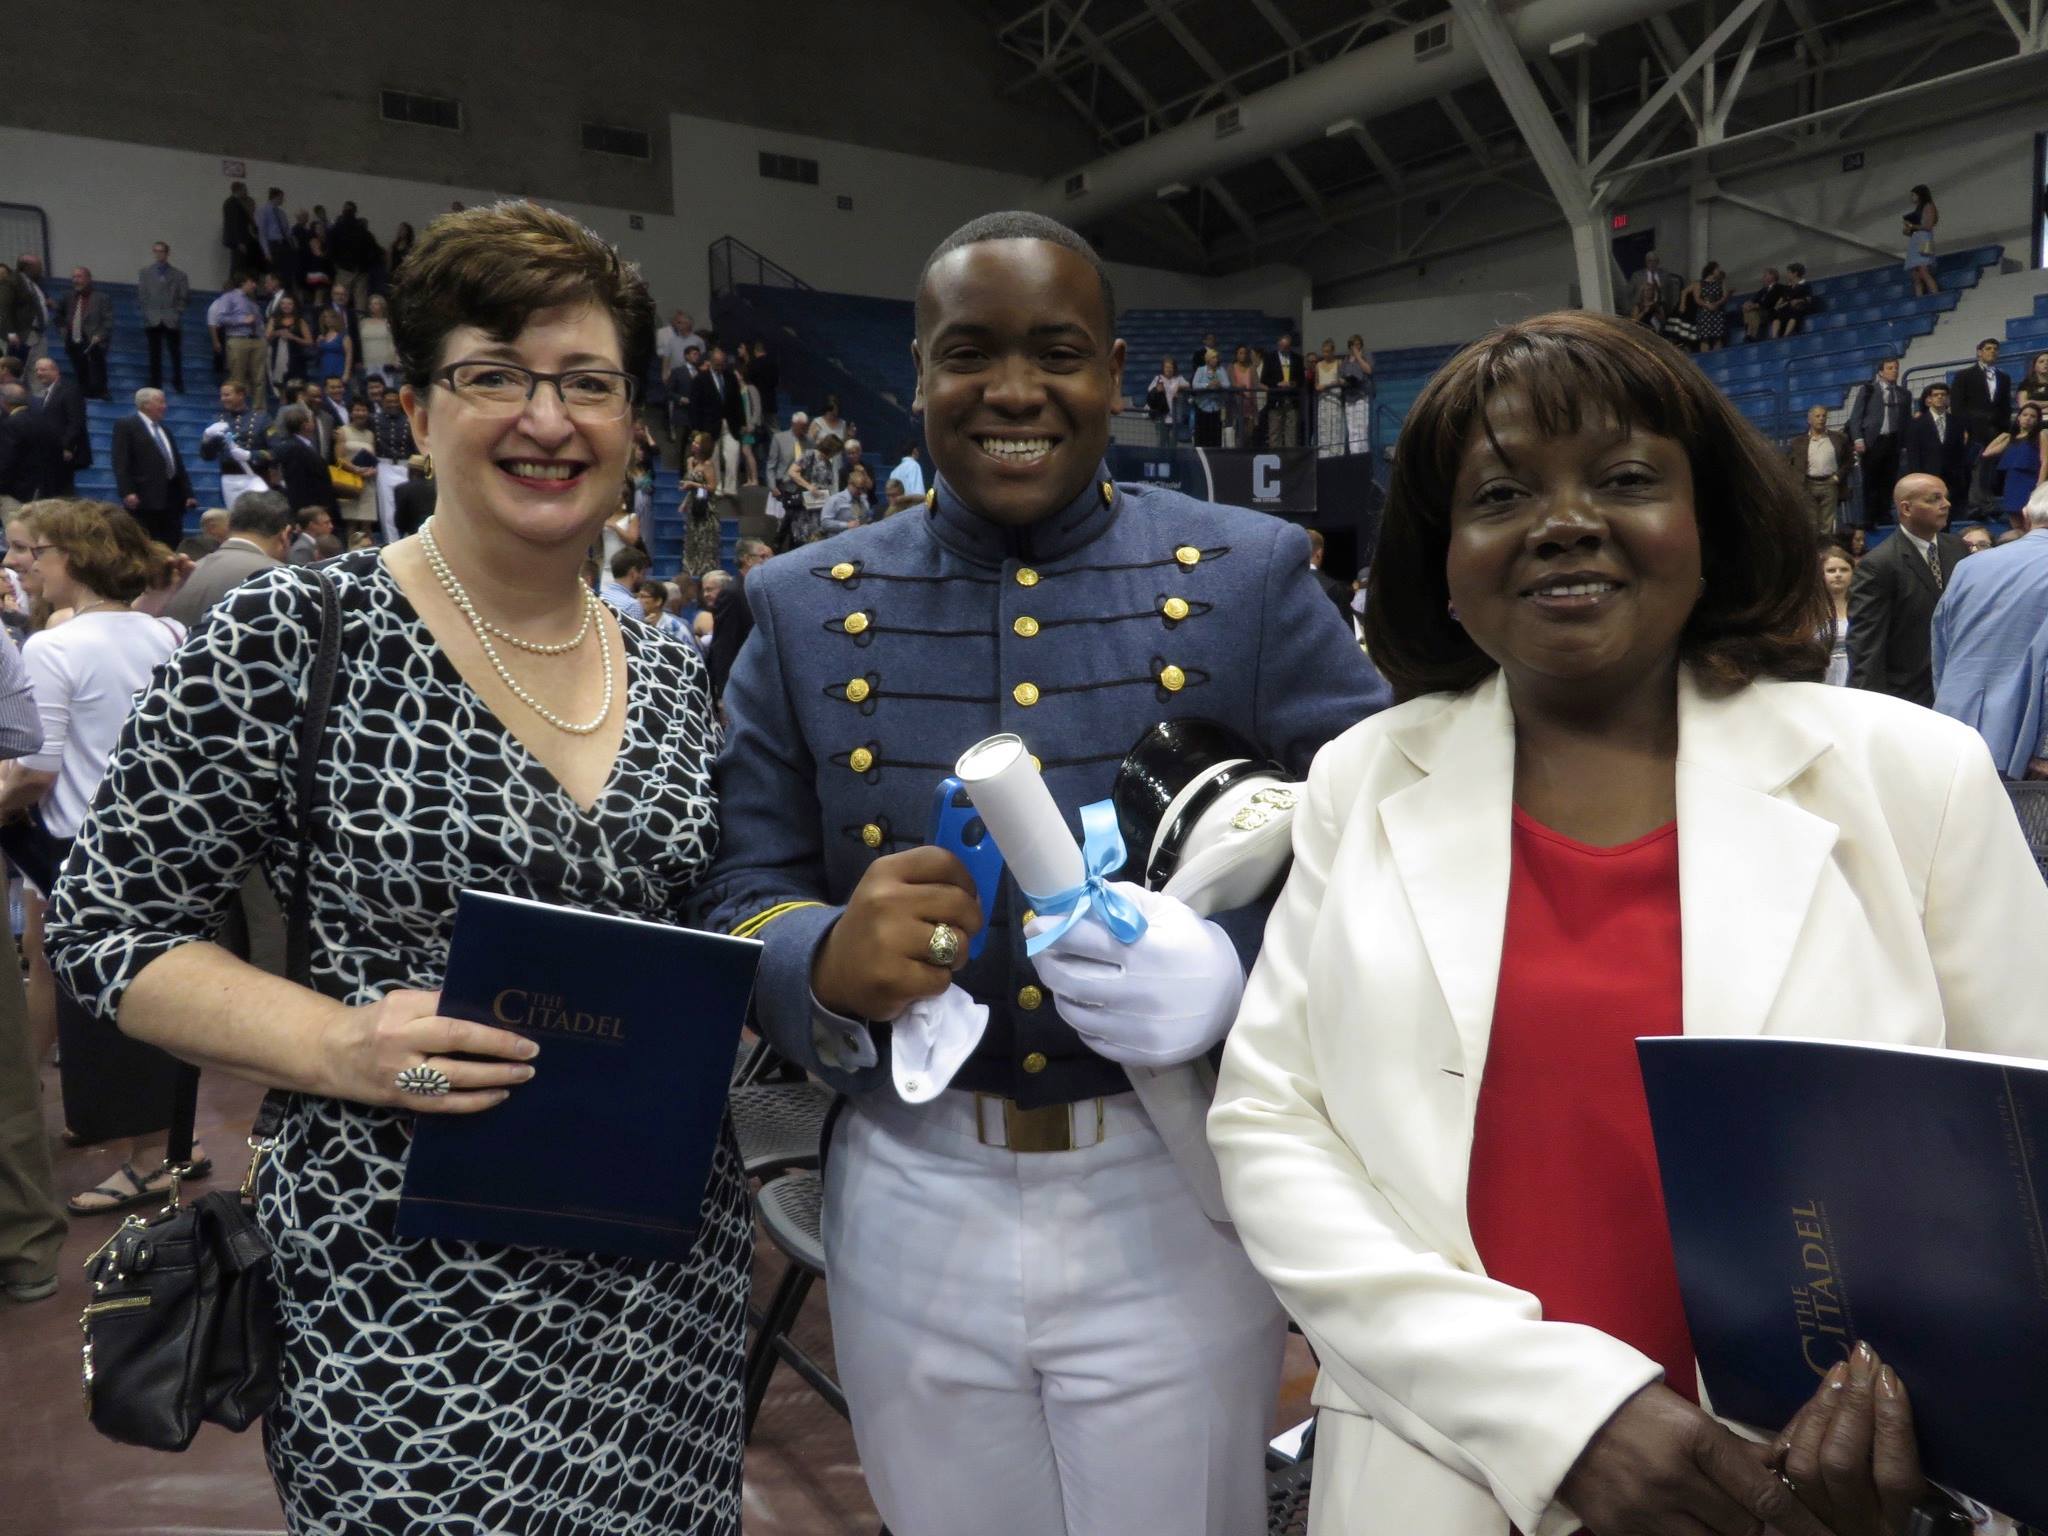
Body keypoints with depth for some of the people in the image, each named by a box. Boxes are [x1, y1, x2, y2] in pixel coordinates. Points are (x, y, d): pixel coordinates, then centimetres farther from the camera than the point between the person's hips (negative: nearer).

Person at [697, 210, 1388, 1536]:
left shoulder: (1250, 577, -6)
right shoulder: (804, 608, -1)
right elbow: (739, 905, -1)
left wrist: (1235, 968, -26)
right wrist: (829, 964, -22)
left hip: (1173, 1205, -1)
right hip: (910, 1213, 2)